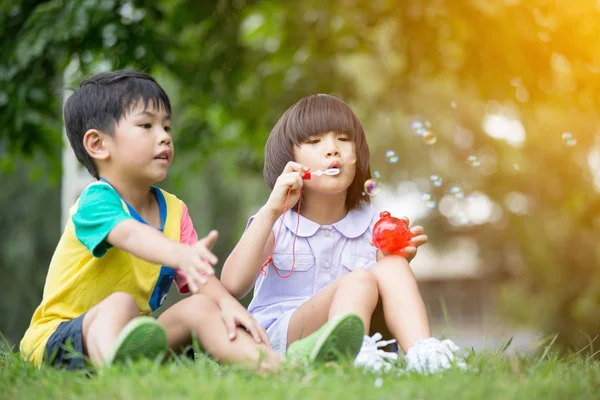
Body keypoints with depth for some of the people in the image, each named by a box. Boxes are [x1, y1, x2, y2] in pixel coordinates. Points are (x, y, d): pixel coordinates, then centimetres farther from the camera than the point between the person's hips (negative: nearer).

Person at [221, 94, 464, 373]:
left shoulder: (371, 224, 9)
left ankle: (422, 355, -41)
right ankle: (353, 357, -54)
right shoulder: (276, 223, 1)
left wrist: (400, 260, -13)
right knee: (358, 282, -28)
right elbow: (233, 285, -17)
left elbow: (390, 296, 8)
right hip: (280, 338, -3)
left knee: (391, 268, -21)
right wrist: (271, 211, -21)